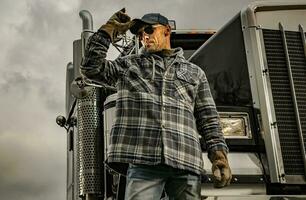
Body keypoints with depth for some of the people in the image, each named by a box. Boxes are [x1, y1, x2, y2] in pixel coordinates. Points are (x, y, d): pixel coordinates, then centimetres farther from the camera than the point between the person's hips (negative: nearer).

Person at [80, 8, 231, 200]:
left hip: (186, 162, 1)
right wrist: (109, 31, 7)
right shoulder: (128, 64, 22)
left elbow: (209, 119, 15)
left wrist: (219, 155, 2)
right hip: (143, 160, -1)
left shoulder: (194, 72, 22)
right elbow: (91, 68, 9)